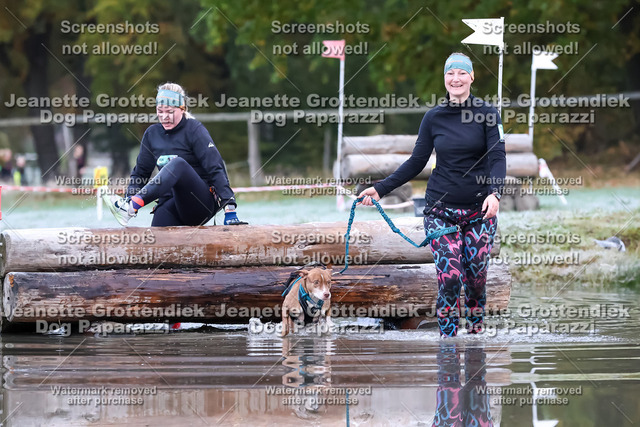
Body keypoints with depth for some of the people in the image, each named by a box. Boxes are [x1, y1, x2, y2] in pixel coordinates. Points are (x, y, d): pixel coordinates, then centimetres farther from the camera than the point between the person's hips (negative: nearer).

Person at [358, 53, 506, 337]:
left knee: (476, 277, 1)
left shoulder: (487, 114, -1)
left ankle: (476, 331, 21)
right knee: (449, 276, -12)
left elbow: (498, 158, -9)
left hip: (479, 209, 0)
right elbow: (416, 162, 10)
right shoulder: (433, 117, 5)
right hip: (441, 209, 1)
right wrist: (381, 188, 3)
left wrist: (495, 192, -27)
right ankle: (448, 340, -4)